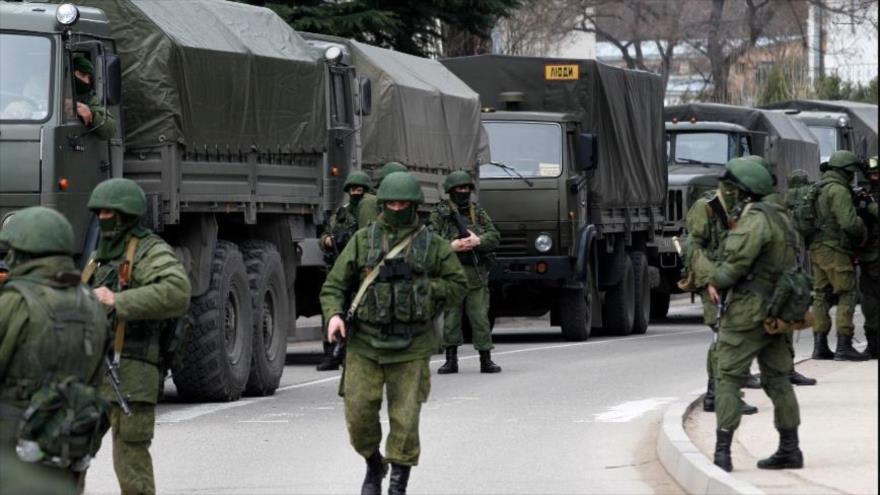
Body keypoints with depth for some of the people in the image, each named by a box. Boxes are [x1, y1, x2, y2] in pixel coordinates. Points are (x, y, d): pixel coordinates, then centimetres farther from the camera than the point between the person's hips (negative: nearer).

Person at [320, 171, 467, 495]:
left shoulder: (432, 246, 4)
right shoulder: (363, 241, 4)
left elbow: (457, 287, 8)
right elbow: (335, 285, 4)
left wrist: (421, 286, -8)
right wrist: (334, 315, -15)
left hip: (410, 349, -1)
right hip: (366, 345, 1)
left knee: (405, 422, -4)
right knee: (359, 416, -1)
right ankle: (374, 466, 27)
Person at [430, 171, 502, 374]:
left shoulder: (478, 212, 11)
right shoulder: (440, 214, 4)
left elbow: (494, 236, 6)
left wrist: (478, 241, -14)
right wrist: (451, 246, -18)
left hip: (476, 273, 1)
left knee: (480, 317, -2)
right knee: (450, 317, 3)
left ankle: (486, 359, 2)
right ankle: (451, 360, 10)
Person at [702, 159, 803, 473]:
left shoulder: (753, 219, -16)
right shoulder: (779, 218, 15)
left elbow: (737, 262, -21)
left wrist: (715, 281, -2)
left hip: (748, 309, -9)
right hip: (777, 311, 9)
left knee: (728, 378, -5)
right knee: (777, 379, 12)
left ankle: (722, 451, -11)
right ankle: (789, 450, 14)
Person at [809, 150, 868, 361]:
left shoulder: (818, 189, 16)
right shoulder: (838, 191, -14)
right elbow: (849, 222, -22)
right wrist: (862, 233, -3)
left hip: (816, 249, 9)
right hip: (834, 250, -9)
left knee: (822, 296, 11)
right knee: (847, 296, -4)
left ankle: (820, 346, 9)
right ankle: (843, 346, -9)